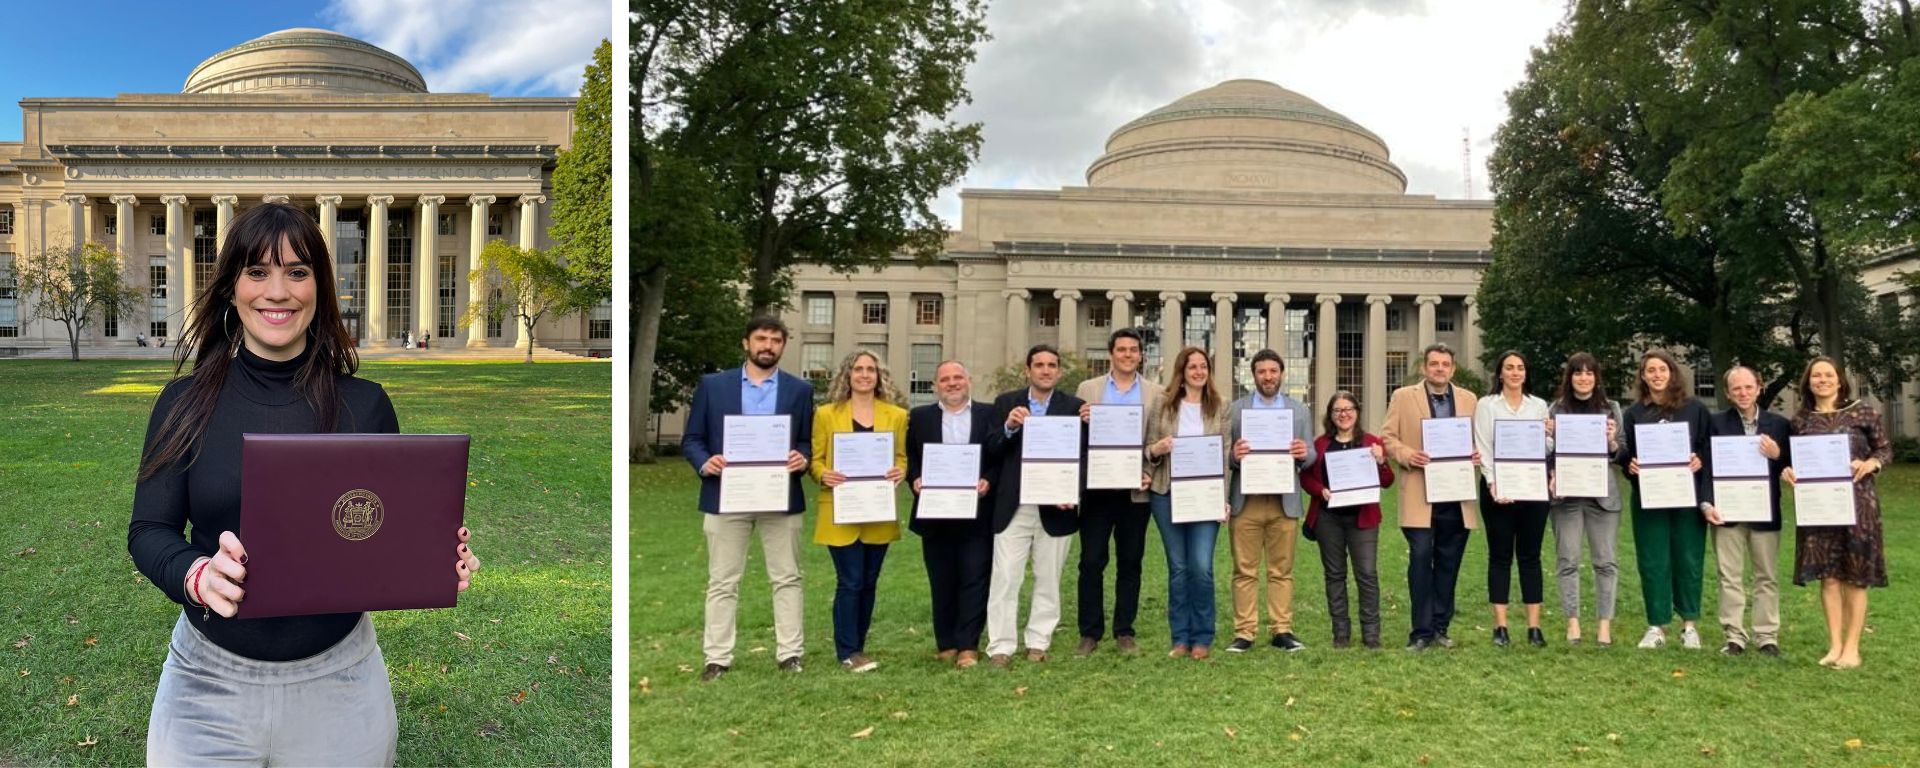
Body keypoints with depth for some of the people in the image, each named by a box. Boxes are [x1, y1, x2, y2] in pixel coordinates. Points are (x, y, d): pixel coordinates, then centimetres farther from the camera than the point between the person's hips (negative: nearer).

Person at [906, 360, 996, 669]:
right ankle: (946, 644, 16)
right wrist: (915, 480, -9)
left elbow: (1001, 457, 3)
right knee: (942, 582, 7)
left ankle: (968, 646, 1)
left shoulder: (990, 414, 6)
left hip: (976, 514, -1)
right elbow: (909, 457, 8)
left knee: (975, 580, -3)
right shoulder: (919, 417, 10)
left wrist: (988, 481, -13)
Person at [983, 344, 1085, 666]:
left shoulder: (1074, 407, 3)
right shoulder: (1006, 402, 6)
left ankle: (1038, 643, 20)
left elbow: (1082, 455, 0)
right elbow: (990, 449, -1)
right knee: (1005, 578, 0)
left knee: (1048, 579, 9)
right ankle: (1001, 646, 5)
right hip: (1012, 505, 0)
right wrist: (1009, 427, -20)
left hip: (1056, 506, 0)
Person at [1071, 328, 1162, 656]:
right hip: (1097, 488, 0)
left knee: (1130, 562, 7)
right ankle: (1090, 632, 9)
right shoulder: (1088, 389, 7)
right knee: (1091, 561, 1)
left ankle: (1124, 632, 16)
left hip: (1135, 490, 0)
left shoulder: (1155, 392, 7)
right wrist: (1081, 422, -16)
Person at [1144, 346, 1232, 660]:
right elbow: (1149, 448, 6)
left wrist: (1222, 496, -3)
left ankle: (1202, 637, 6)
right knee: (1178, 567, 6)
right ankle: (1180, 637, 14)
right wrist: (1156, 450, -17)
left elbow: (1225, 452, 4)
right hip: (1167, 494, 1)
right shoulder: (1162, 404, 4)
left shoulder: (1220, 406, 5)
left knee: (1201, 567, -7)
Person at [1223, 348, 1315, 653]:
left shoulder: (1300, 411, 13)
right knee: (1245, 571, 1)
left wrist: (1304, 454, -15)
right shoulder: (1234, 409, 6)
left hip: (1284, 502, 1)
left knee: (1282, 571, 5)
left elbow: (1310, 456, 8)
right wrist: (1234, 456, -21)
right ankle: (1244, 633, 5)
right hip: (1245, 502, -1)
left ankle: (1282, 631, 10)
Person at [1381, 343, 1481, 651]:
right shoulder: (1403, 397, 5)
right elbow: (1387, 437, 3)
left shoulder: (1469, 400, 13)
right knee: (1421, 559, -8)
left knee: (1448, 563, 8)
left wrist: (1477, 456, -5)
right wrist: (1407, 455, -14)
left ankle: (1440, 627, 17)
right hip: (1420, 495, -3)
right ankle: (1421, 631, -1)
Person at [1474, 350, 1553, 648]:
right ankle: (1500, 627, 4)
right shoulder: (1486, 405, 2)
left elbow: (1546, 450, 11)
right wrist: (1493, 485, -15)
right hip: (1498, 489, -2)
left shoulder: (1539, 405, 10)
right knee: (1500, 556, 2)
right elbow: (1483, 449, -4)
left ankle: (1534, 626, 7)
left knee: (1530, 556, 5)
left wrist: (1550, 435, -10)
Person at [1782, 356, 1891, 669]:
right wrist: (1787, 470, -8)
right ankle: (1835, 645, 10)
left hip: (1857, 501, -2)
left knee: (1854, 574, 2)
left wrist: (1869, 464, -16)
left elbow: (1885, 449, 3)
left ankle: (1852, 647, 8)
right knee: (1828, 574, 2)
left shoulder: (1863, 412, 0)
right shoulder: (1800, 420, 7)